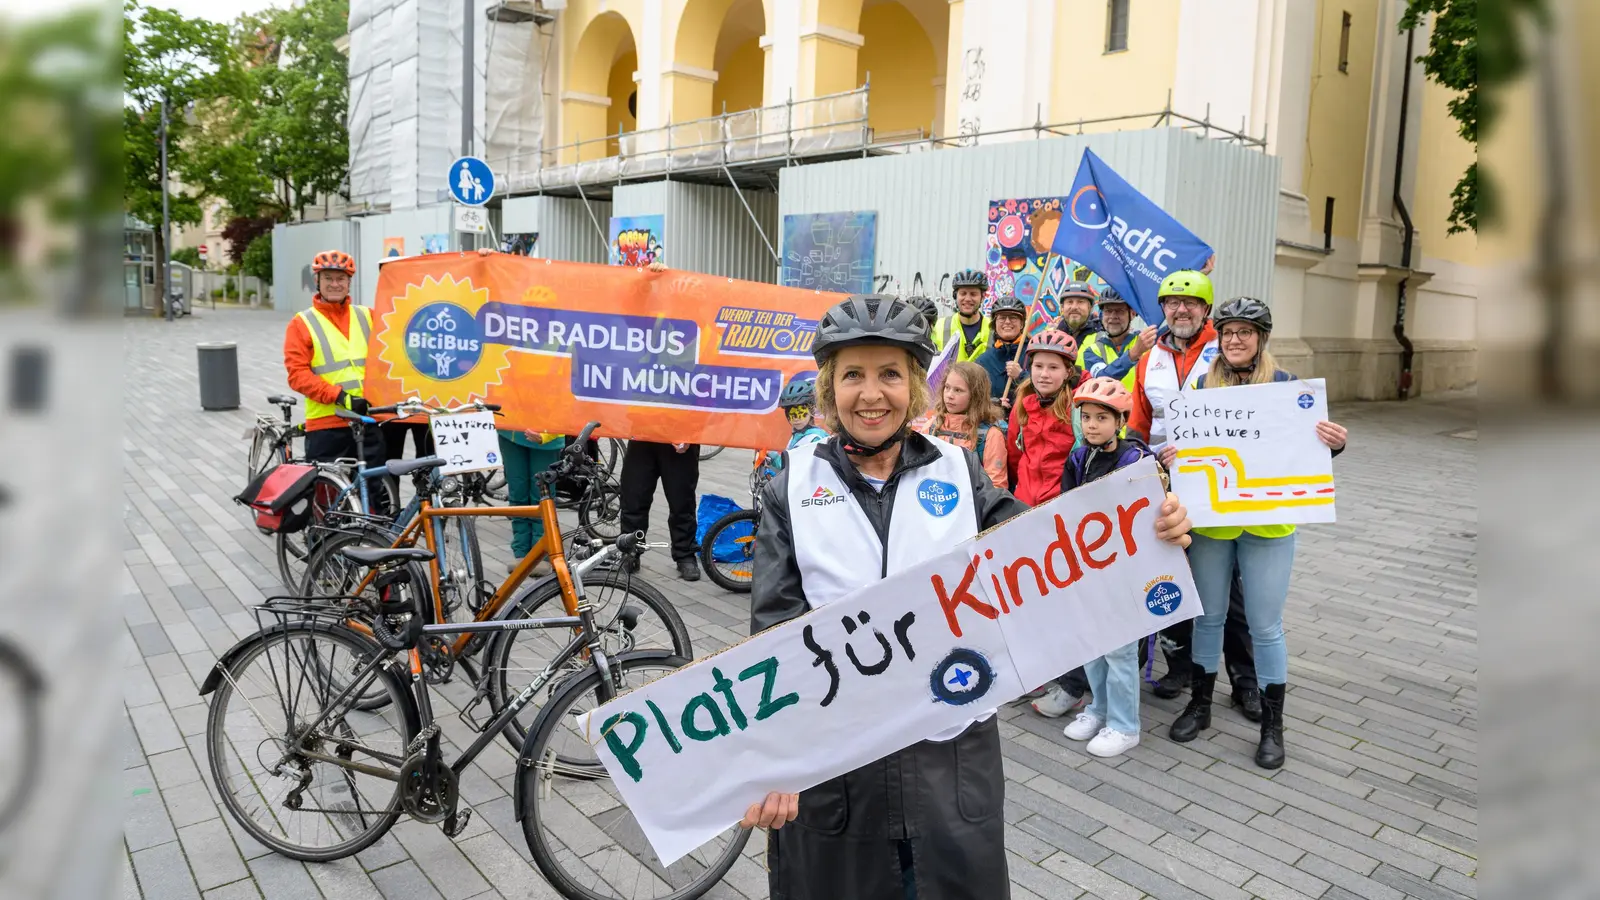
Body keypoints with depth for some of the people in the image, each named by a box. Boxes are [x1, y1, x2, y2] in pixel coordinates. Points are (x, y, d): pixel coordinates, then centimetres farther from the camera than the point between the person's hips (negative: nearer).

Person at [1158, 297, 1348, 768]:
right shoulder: (1201, 384, 3)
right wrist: (1167, 456, -17)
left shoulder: (1284, 384, -1)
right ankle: (1200, 703, 30)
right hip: (1208, 518, 2)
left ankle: (1272, 724, 19)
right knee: (1208, 616, 14)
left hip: (1267, 522, -1)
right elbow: (1178, 440, 5)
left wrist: (1333, 444, -20)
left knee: (1265, 625, 4)